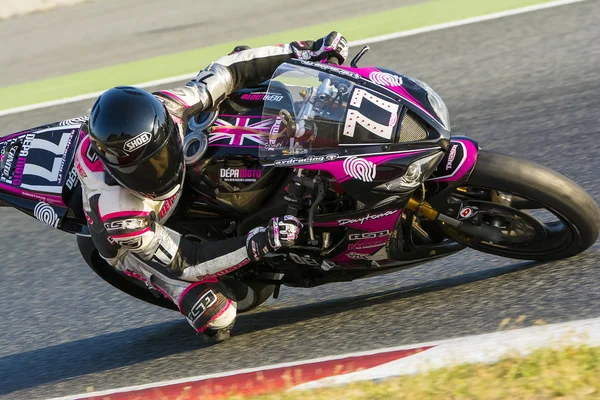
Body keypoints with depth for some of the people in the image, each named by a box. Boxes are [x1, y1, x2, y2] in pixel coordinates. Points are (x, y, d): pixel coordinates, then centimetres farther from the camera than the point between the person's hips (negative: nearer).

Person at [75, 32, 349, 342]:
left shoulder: (159, 111, -36)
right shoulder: (117, 213, -46)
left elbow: (225, 72, -20)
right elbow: (181, 264, -34)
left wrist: (303, 53, -20)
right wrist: (260, 244, -43)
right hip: (139, 244, -4)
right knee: (216, 316, -25)